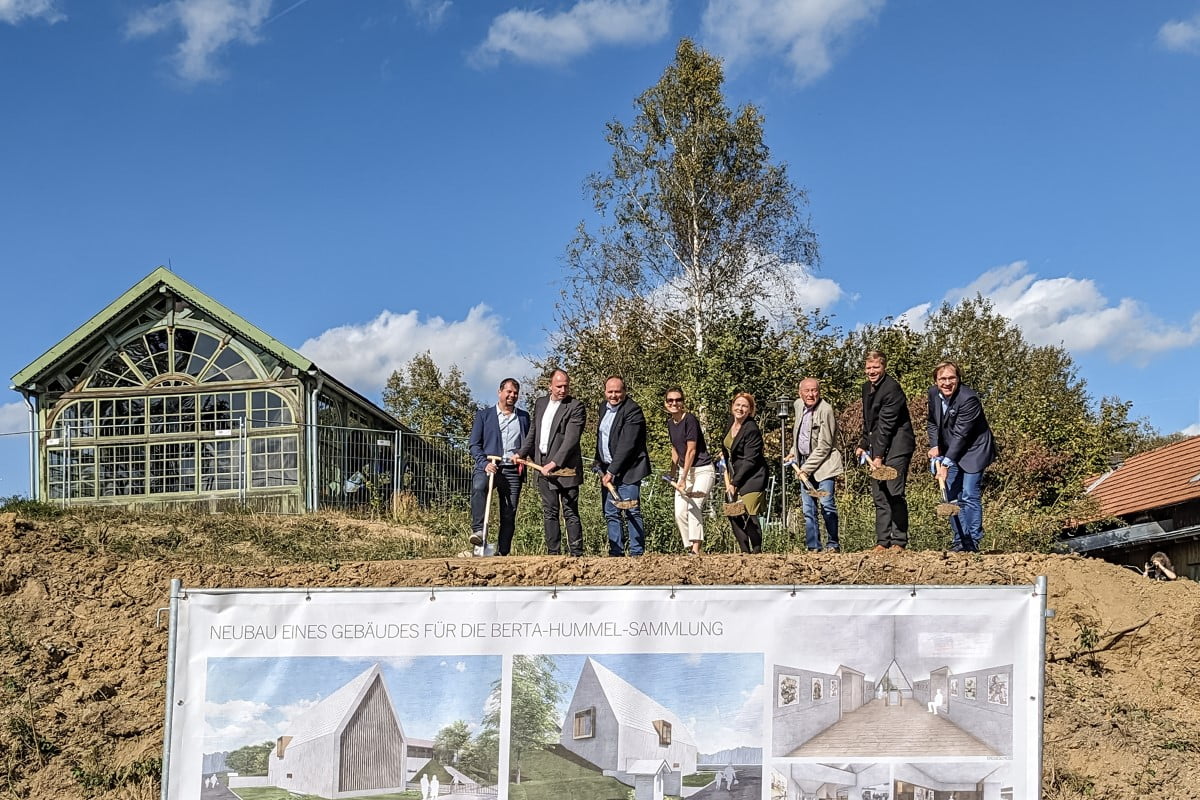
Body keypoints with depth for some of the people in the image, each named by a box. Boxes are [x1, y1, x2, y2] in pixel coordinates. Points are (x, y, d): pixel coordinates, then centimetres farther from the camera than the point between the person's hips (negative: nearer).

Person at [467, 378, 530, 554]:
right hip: (489, 466, -3)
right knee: (478, 486, -35)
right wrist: (485, 463, -12)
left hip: (513, 470, 3)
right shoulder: (484, 415, 10)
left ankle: (502, 553, 5)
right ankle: (478, 531, -37)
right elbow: (474, 444, 4)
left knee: (509, 515, -1)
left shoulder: (524, 417, 17)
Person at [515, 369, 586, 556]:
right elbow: (533, 432, 25)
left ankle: (576, 554, -3)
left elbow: (571, 440, -16)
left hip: (565, 468, -6)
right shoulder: (540, 403, 14)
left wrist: (554, 463, -22)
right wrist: (522, 454, 16)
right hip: (543, 467, 7)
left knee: (570, 513, -5)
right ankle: (553, 553, 14)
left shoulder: (575, 407, -8)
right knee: (549, 513, 9)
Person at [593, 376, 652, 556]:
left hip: (627, 470, -8)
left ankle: (637, 553, -8)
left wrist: (612, 471, -20)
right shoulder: (604, 407, 12)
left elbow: (627, 445, -19)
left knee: (632, 512, -10)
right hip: (607, 470, 8)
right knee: (611, 514, 8)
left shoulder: (633, 411, -14)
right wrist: (599, 463, 12)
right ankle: (616, 552, 13)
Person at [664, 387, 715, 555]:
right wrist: (673, 476, 16)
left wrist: (683, 479, -16)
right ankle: (689, 549, 6)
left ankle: (696, 548, -31)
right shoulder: (670, 422, 10)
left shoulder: (690, 419, -14)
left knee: (694, 506, -24)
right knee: (680, 514, -1)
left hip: (702, 470, -8)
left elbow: (691, 450, -15)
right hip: (684, 470, 8)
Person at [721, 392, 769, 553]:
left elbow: (750, 461, -19)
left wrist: (734, 483, -18)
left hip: (751, 478, -8)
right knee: (733, 515, 5)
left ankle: (757, 551, -3)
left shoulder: (752, 430, -19)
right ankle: (745, 551, 14)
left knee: (748, 515, -14)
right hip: (734, 475, 8)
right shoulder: (731, 421, 5)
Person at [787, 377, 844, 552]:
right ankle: (813, 547, 10)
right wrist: (794, 451, 16)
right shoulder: (798, 405, 6)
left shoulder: (826, 410, -17)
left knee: (827, 505, -12)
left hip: (823, 464, -7)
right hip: (804, 462, 7)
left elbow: (824, 446, -18)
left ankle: (832, 545, -2)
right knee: (808, 509, 6)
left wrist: (806, 469, -17)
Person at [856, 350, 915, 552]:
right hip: (877, 447, 9)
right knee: (879, 496, 6)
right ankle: (882, 542, 8)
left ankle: (899, 542, -7)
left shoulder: (892, 388, -14)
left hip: (896, 446, -9)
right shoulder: (867, 387, 14)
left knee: (894, 493, -11)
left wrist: (879, 456, -19)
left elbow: (886, 424, -18)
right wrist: (864, 444, 16)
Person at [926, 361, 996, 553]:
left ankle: (972, 542, -5)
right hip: (950, 452, 7)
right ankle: (959, 540, 14)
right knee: (952, 497, 7)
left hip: (973, 452, -7)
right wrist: (934, 446, 0)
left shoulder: (968, 398, -26)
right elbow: (932, 422, 14)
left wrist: (946, 463, -29)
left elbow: (961, 434, -27)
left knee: (969, 497, -10)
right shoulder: (933, 393, -3)